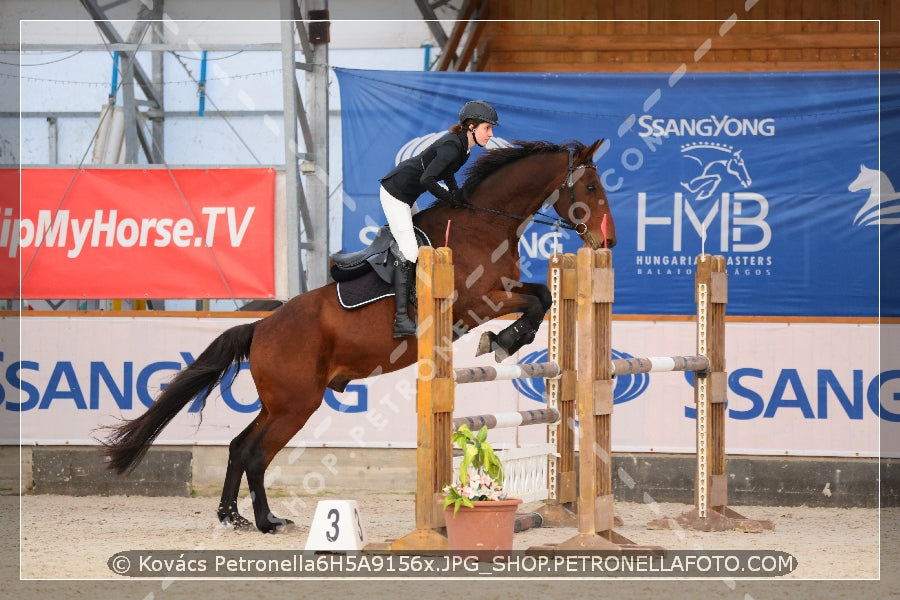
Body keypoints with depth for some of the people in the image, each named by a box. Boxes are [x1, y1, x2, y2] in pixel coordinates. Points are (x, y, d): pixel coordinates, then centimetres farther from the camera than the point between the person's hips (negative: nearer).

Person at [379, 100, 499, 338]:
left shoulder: (462, 145, 2)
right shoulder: (452, 147, -27)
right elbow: (427, 179, -33)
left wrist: (456, 192, 2)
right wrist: (453, 198, -20)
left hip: (407, 196, 10)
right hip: (395, 193, -10)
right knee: (409, 252, -12)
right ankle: (401, 320, -12)